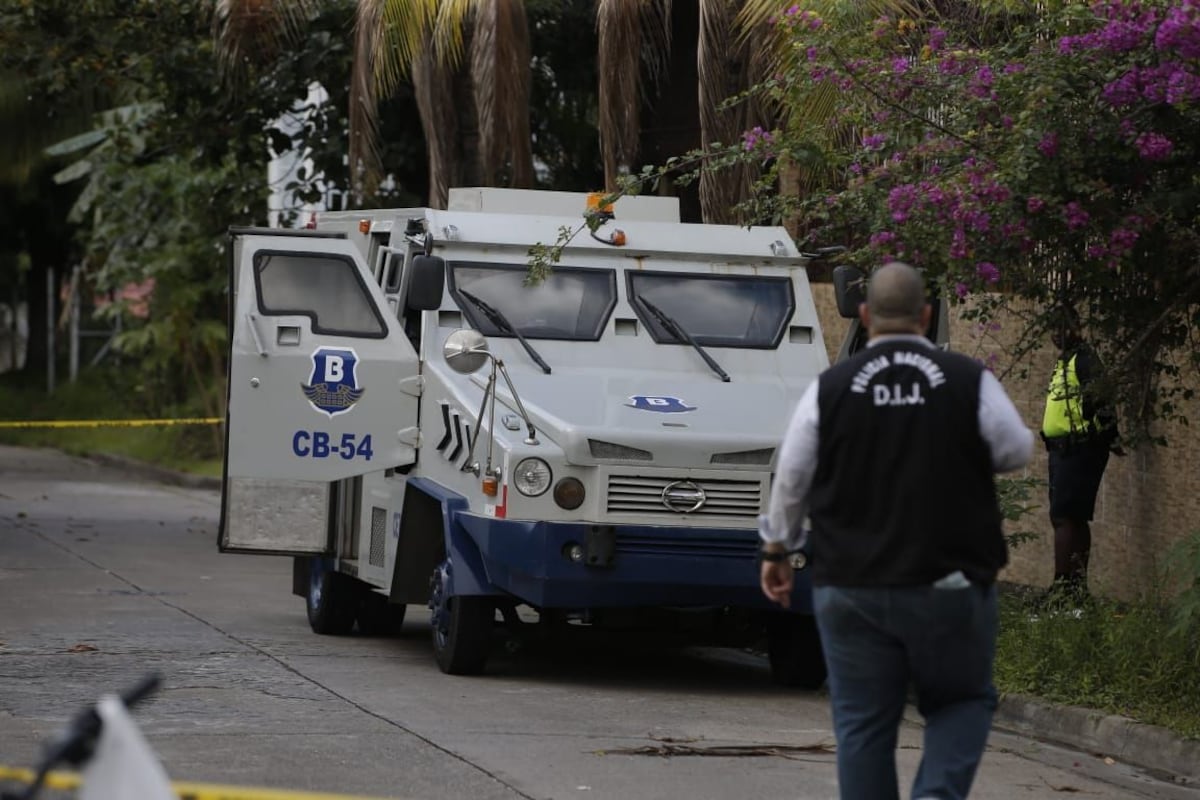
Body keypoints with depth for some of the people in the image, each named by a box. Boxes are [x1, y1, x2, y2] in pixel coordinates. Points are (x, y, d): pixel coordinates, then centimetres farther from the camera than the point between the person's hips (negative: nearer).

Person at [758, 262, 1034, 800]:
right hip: (950, 587, -1)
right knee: (963, 701, 14)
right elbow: (1015, 452, 4)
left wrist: (777, 551, 20)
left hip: (852, 588, 1)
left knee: (862, 721, 7)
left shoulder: (829, 389, -3)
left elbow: (791, 481, 4)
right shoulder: (972, 382, -7)